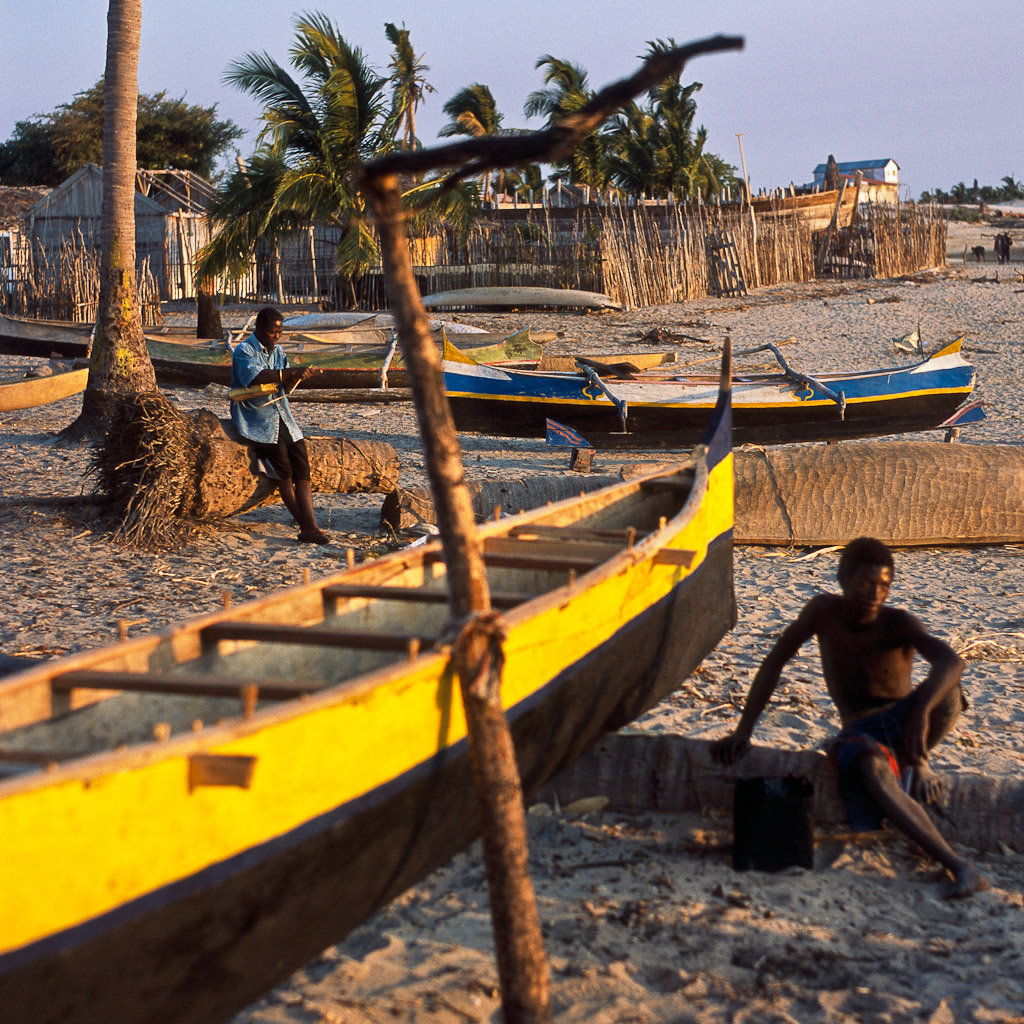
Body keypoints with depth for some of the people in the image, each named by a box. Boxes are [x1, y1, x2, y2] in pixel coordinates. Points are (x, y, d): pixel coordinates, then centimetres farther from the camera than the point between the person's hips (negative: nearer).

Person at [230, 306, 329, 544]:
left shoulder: (278, 351, 17)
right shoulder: (243, 351, -5)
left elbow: (284, 387, 12)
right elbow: (257, 377, -24)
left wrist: (294, 379, -11)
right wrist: (293, 372, -29)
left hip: (282, 417, 6)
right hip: (256, 421, -6)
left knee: (302, 465, -12)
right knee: (282, 468, -20)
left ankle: (310, 527, -19)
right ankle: (305, 526, -14)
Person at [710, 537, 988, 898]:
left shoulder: (897, 624, -16)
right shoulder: (824, 611, -9)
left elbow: (952, 661, -33)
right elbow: (774, 662, -4)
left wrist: (921, 712, -50)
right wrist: (742, 732, -8)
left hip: (902, 720, 0)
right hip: (860, 733, 1)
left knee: (946, 691, -35)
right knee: (871, 767, -39)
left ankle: (916, 760, -6)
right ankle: (959, 867, -44)